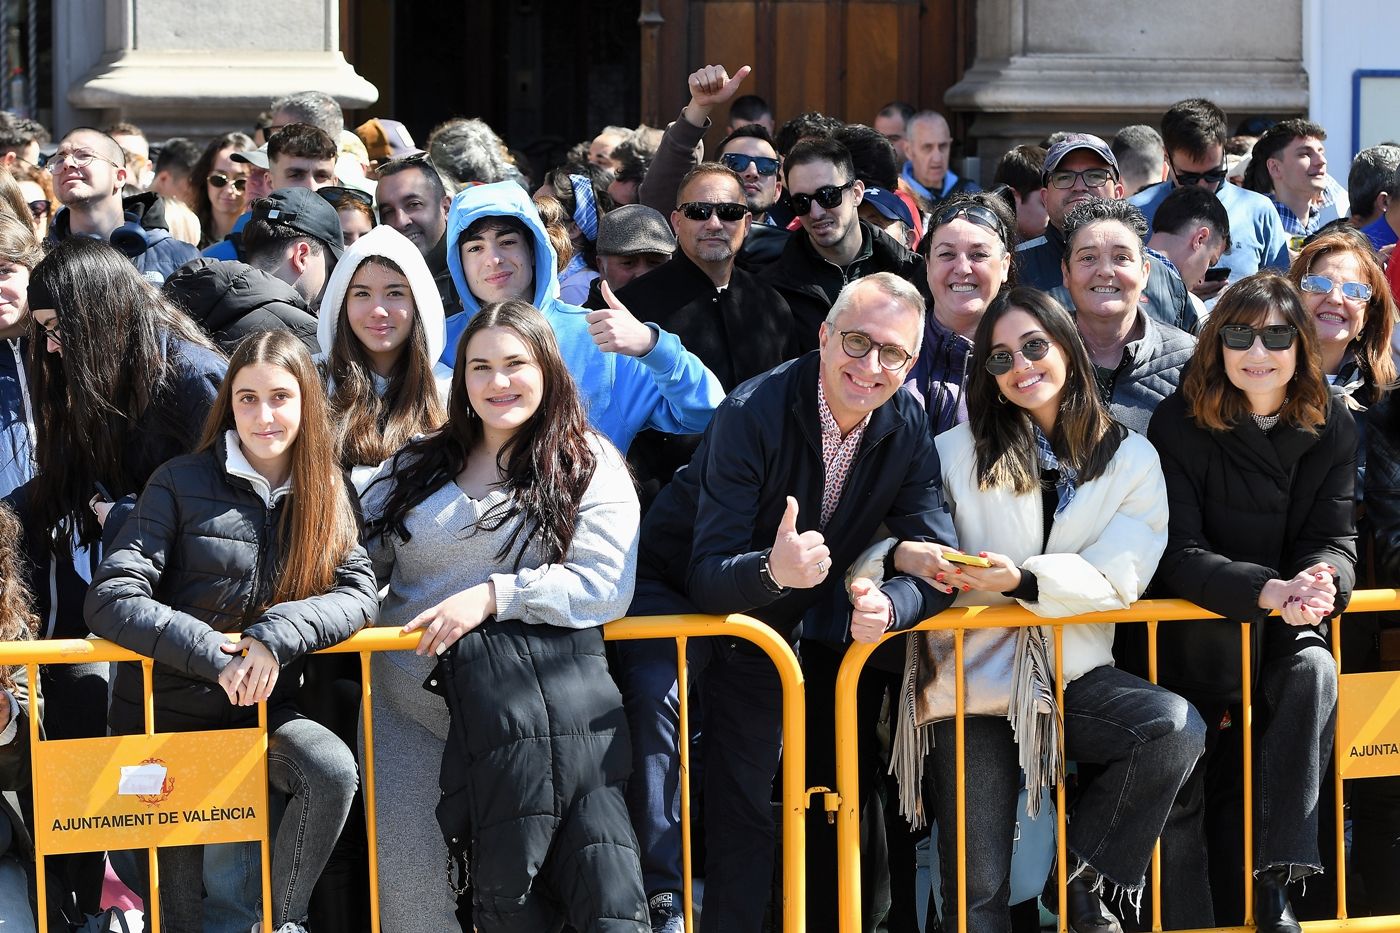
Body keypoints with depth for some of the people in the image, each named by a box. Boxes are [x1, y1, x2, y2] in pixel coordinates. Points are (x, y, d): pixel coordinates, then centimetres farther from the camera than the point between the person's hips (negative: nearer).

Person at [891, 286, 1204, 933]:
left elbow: (1118, 578, -4)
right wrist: (905, 555, -21)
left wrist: (1022, 579, -20)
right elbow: (902, 538, 4)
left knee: (1177, 730, -28)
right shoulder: (956, 453, 7)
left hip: (1073, 673, 1)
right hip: (975, 677, -1)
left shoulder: (1131, 459, 8)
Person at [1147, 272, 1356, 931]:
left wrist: (1320, 583, -31)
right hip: (1198, 623, -2)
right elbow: (1179, 555, -16)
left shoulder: (1331, 428, -1)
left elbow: (1336, 538, -5)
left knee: (1314, 672, -30)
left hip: (1286, 626, 2)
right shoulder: (1180, 425, -10)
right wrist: (1268, 591, -34)